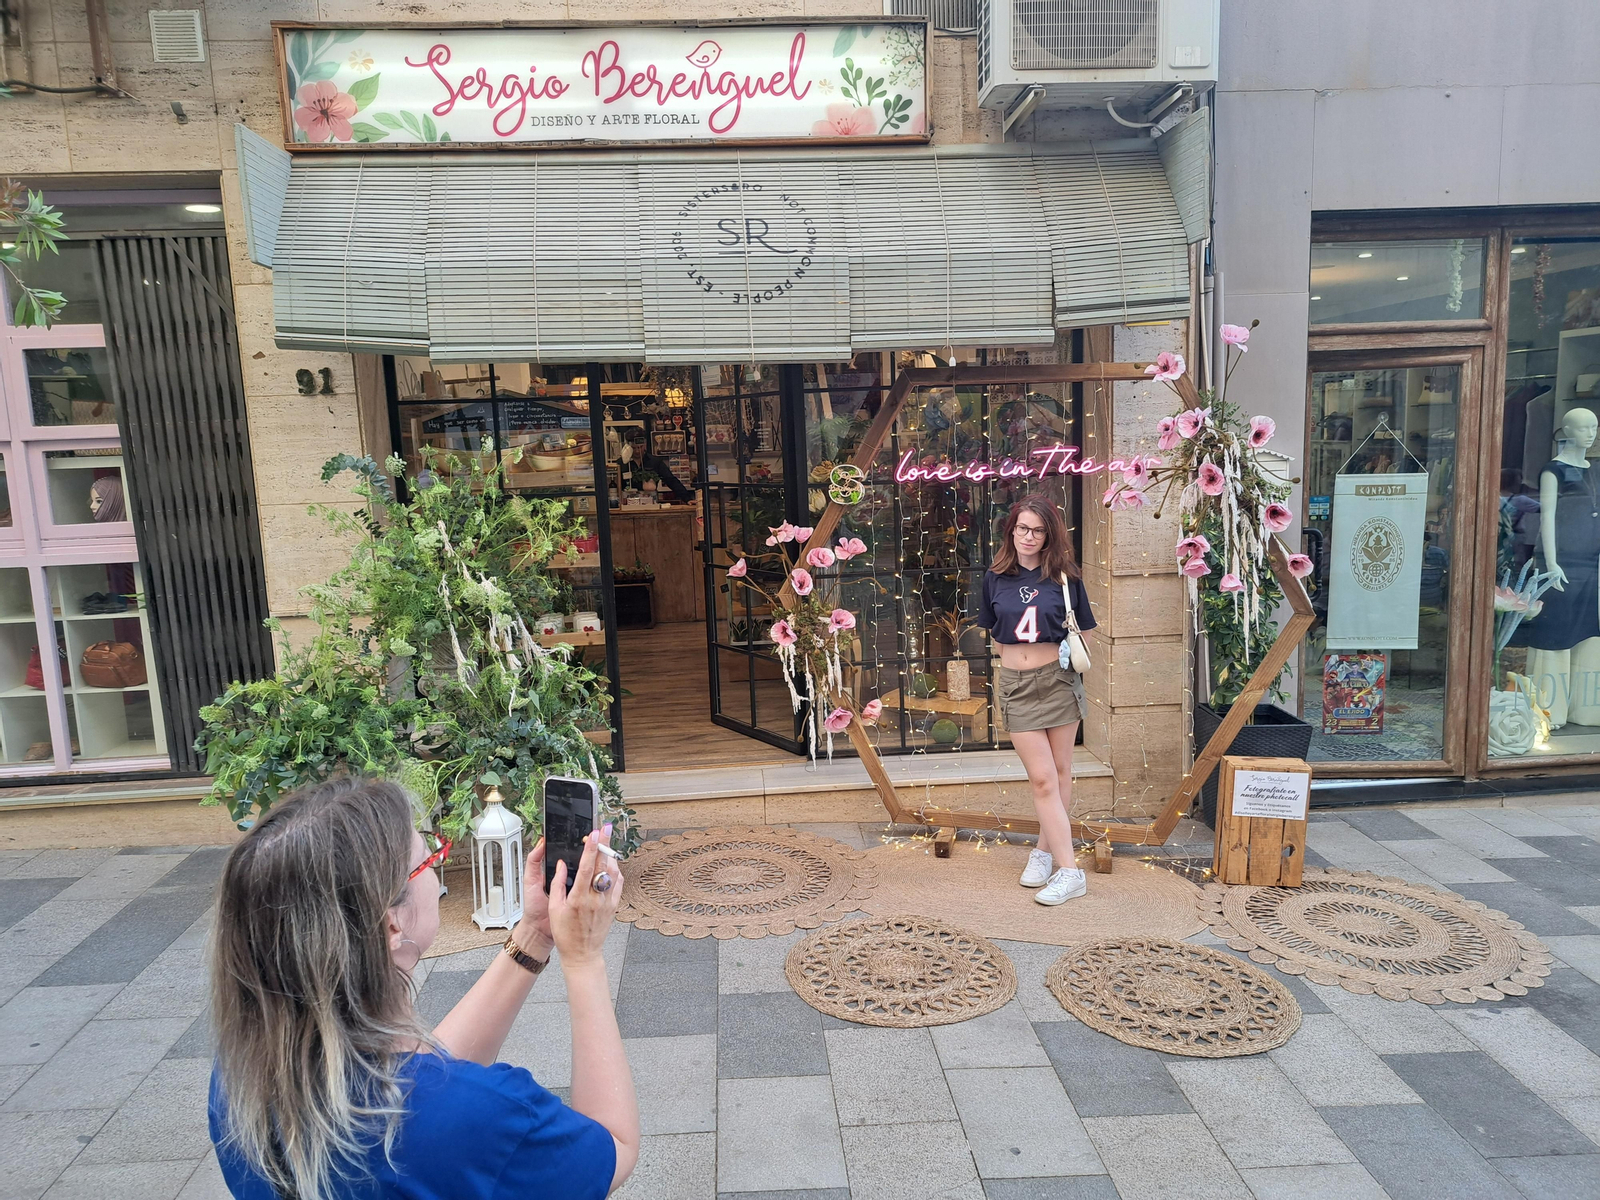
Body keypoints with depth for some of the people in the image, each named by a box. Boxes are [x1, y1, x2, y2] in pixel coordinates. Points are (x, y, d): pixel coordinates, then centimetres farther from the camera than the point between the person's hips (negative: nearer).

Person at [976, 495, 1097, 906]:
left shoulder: (1064, 576, -2)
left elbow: (1083, 632, 6)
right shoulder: (995, 578, 3)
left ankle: (1045, 849, 25)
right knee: (1042, 778, -2)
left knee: (1060, 772, 9)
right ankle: (1070, 871, 3)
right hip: (1016, 684, 0)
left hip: (1059, 680, 0)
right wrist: (1019, 651, 6)